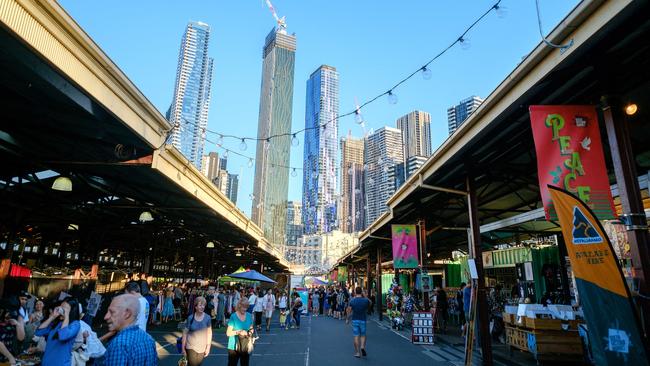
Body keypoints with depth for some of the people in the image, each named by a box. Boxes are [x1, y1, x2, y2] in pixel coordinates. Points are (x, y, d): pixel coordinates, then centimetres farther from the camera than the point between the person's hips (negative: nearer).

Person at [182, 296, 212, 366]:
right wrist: (183, 348, -1)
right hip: (191, 347, -1)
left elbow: (209, 333, -2)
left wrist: (208, 347, -1)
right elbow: (185, 333, -3)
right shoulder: (190, 318, -10)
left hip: (202, 348, 2)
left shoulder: (207, 318, -7)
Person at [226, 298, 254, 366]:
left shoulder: (249, 315, 0)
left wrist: (250, 332, -10)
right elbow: (228, 333, -14)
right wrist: (239, 332, -25)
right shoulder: (233, 316, -14)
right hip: (234, 347, -4)